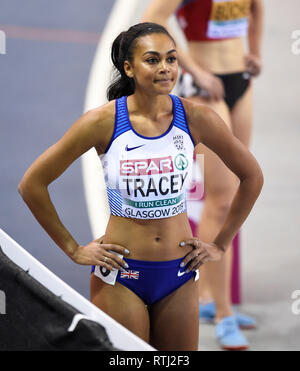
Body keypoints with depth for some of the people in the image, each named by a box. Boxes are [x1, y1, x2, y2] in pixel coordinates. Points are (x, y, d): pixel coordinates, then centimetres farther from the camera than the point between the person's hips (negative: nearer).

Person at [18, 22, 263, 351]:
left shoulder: (196, 119, -6)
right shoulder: (103, 121, -12)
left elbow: (252, 177, 9)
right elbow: (31, 184, -4)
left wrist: (220, 244, 9)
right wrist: (72, 249, -1)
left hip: (179, 275, 3)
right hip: (120, 278, -2)